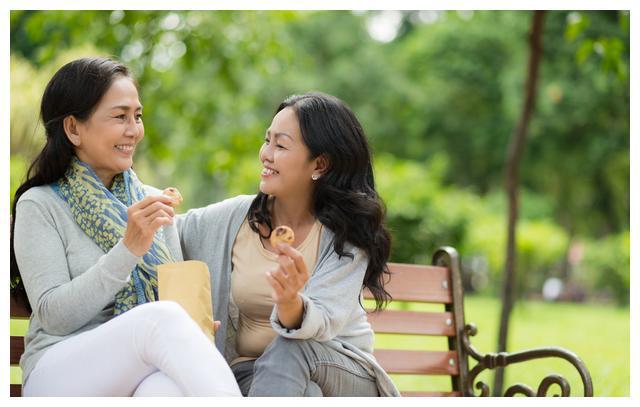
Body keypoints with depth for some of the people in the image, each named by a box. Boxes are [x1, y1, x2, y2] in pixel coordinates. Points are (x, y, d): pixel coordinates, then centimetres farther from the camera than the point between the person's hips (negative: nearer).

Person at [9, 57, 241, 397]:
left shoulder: (154, 203, 16)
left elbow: (179, 295, 13)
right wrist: (129, 249, -18)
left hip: (149, 371, 3)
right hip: (61, 375, -2)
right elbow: (53, 315, -8)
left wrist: (192, 332, -11)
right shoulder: (40, 206, 2)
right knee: (162, 317, -33)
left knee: (166, 386, -38)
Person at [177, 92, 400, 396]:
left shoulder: (345, 235, -10)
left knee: (291, 349, -36)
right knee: (302, 395, -37)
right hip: (253, 374, 1)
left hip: (341, 373, 0)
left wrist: (290, 303, -45)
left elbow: (323, 324, -25)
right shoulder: (233, 218, -1)